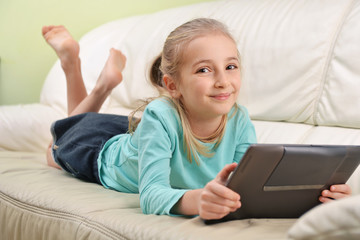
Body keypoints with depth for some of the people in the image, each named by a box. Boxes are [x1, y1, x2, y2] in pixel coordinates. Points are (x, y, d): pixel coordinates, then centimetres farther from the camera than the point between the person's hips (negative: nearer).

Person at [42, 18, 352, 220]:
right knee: (59, 154, 32)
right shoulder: (161, 118, -48)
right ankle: (71, 61, 35)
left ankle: (111, 76, 43)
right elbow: (151, 196, -54)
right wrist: (196, 199, -77)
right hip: (106, 155, -4)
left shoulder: (239, 120, -35)